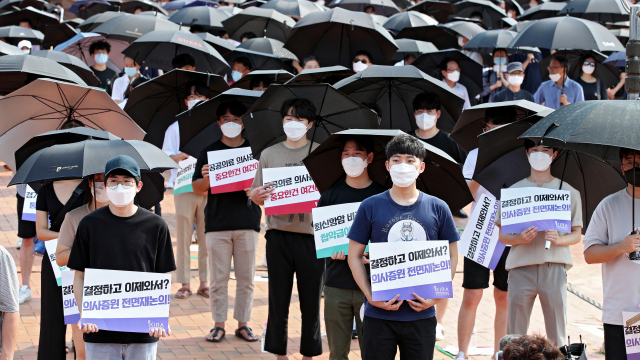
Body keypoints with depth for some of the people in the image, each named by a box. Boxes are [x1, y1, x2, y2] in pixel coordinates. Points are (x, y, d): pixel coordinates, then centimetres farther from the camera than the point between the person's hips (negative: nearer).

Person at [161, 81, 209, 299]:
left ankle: (205, 282, 9)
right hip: (184, 188, -1)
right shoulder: (176, 127, 8)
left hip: (210, 188, 1)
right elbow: (165, 158, 2)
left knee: (207, 236, 2)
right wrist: (184, 155, -16)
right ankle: (185, 283, 5)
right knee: (184, 235, -1)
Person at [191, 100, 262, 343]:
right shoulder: (209, 152, 9)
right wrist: (206, 179, -15)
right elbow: (197, 188, 7)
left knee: (246, 278, 2)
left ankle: (243, 324, 9)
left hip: (247, 223, 1)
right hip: (217, 224, -1)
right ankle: (219, 325, 6)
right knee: (218, 278, -1)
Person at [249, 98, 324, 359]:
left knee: (311, 299, 3)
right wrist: (256, 195, -12)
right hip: (279, 233, 1)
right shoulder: (269, 154, 11)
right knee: (278, 298, 4)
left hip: (311, 233, -1)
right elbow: (257, 196, 11)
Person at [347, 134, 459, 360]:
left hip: (422, 315, 1)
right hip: (379, 315, -1)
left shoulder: (438, 208, 3)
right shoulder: (370, 207, 0)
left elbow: (451, 256, 9)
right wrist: (371, 296, -9)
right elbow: (355, 256, 3)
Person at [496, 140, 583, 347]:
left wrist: (559, 240, -12)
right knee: (515, 334, 0)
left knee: (557, 334, -2)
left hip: (554, 267, 0)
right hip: (521, 267, 0)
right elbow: (501, 234, 10)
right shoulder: (512, 190, 11)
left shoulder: (568, 191, 10)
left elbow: (577, 234, 10)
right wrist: (520, 239, -12)